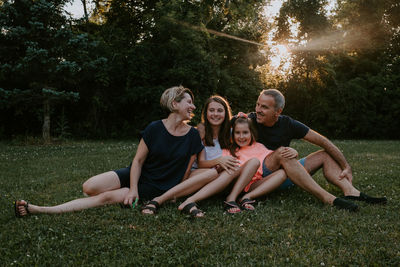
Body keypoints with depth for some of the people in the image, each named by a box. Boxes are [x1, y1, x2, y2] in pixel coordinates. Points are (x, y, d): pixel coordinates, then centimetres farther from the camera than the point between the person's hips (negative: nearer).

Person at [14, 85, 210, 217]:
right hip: (137, 174, 2)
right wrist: (132, 189, -16)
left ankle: (40, 210, -16)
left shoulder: (192, 136, -4)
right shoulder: (154, 128, -6)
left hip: (155, 189, -2)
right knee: (89, 187, -22)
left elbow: (185, 172, 1)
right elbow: (138, 160, -5)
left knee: (106, 197, -21)